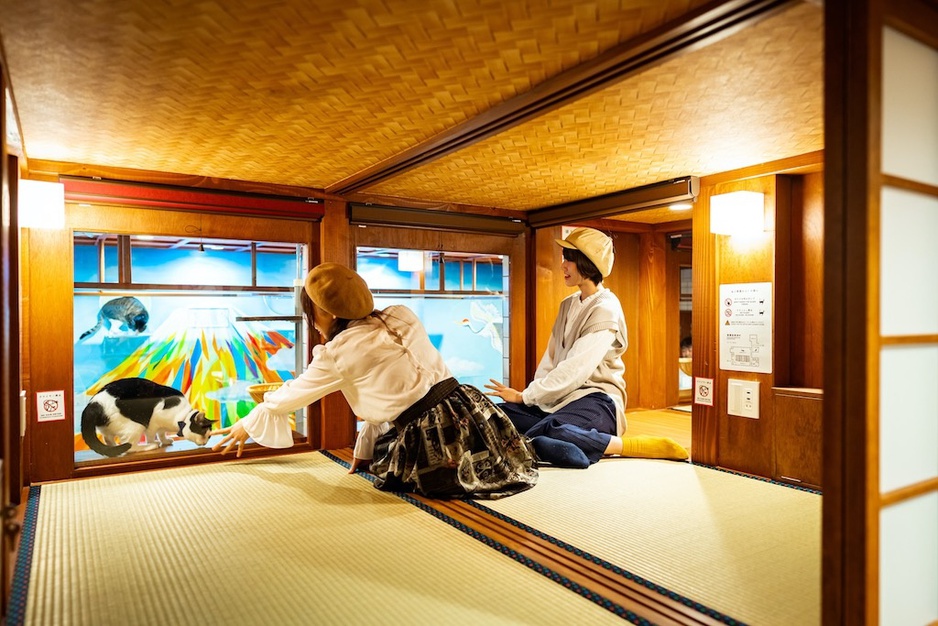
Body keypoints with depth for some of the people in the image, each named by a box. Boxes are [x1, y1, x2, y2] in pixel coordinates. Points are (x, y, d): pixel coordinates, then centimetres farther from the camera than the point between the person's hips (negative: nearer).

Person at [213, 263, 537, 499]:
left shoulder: (337, 353, -5)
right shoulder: (400, 316, 11)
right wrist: (365, 448, 25)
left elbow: (288, 397, 11)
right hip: (467, 406, 7)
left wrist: (247, 426, 30)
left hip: (433, 437, -6)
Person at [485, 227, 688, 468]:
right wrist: (530, 395, -1)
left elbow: (576, 368, -19)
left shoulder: (605, 308, -11)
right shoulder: (568, 304, 15)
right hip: (559, 398, 8)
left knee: (547, 434, -37)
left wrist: (525, 396, -16)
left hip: (596, 399, -7)